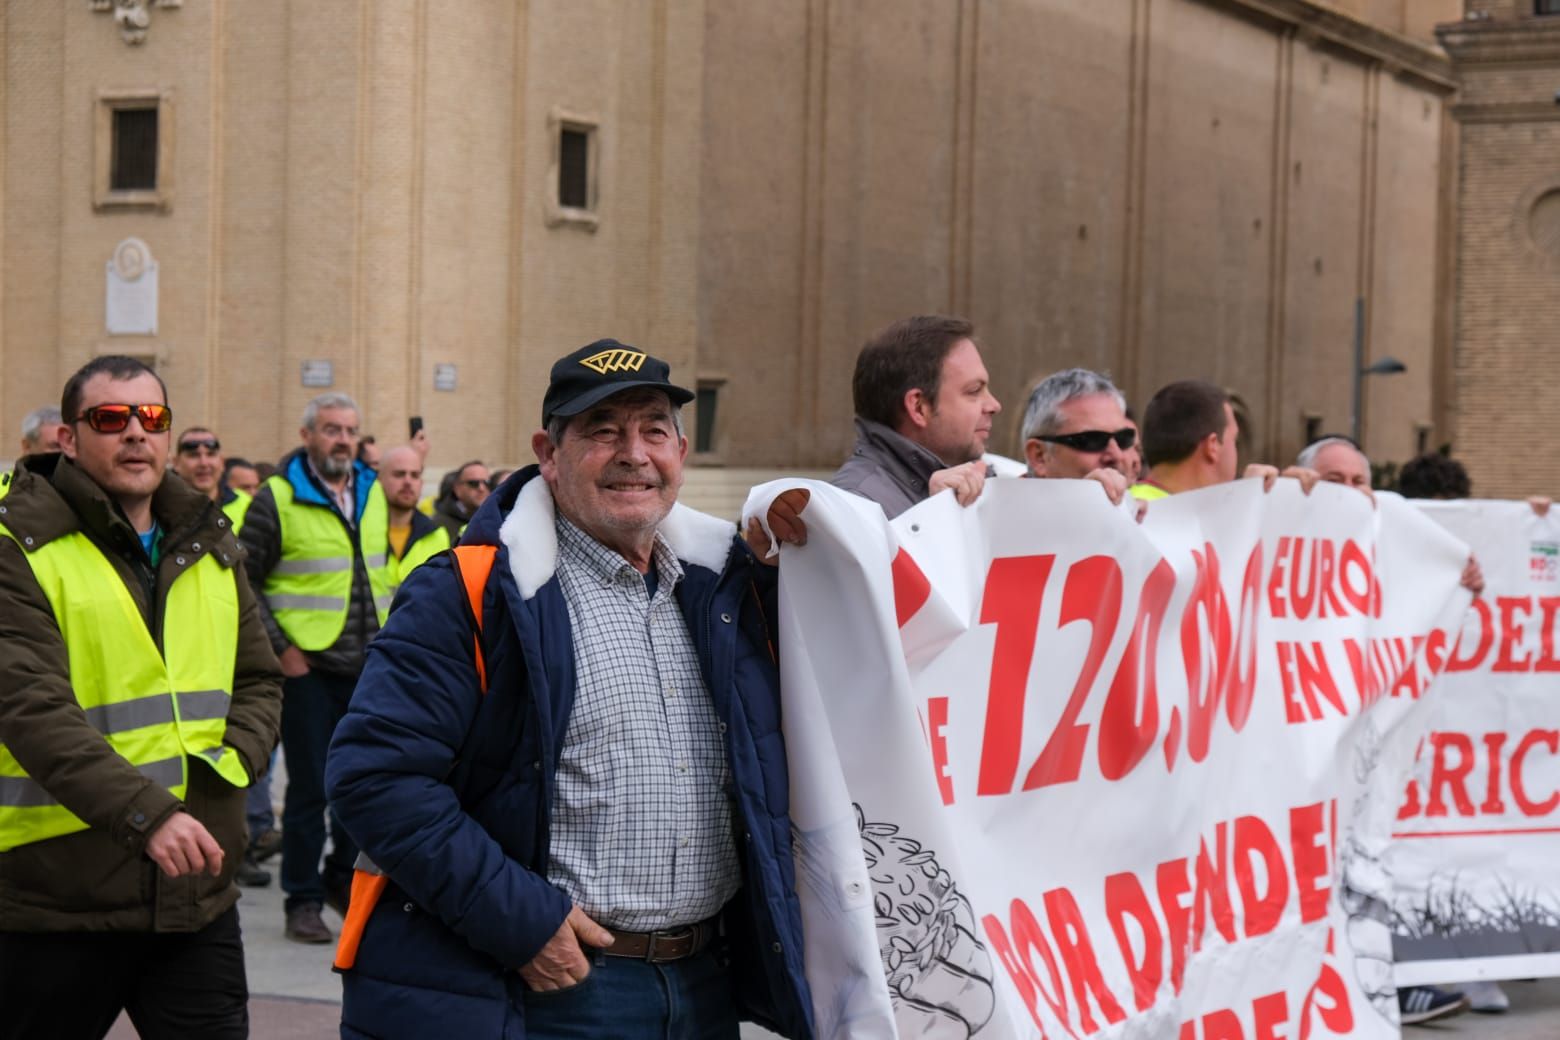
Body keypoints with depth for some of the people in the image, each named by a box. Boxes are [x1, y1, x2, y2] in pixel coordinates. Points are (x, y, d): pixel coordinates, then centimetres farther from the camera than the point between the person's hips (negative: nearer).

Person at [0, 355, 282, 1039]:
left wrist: (225, 765, -5)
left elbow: (259, 681, 16)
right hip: (58, 899, -4)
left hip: (198, 897, 4)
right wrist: (146, 813, -30)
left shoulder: (209, 547, 12)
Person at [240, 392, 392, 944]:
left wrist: (386, 636, 12)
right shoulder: (277, 499, -8)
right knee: (309, 785, -1)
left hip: (368, 665, 6)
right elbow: (245, 583, -8)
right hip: (308, 666, -5)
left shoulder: (372, 493, 10)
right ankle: (303, 899, 8)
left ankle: (343, 878, 27)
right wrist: (280, 649, -12)